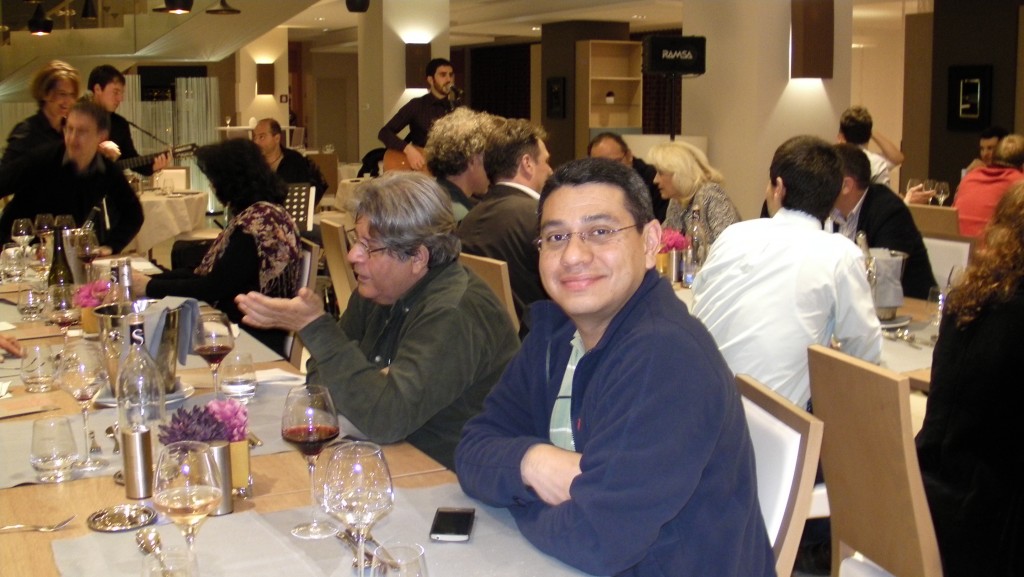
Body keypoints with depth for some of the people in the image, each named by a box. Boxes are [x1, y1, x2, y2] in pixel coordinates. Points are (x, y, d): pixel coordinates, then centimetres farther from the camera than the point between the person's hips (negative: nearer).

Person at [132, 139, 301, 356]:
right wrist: (150, 279, 6)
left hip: (256, 340, -9)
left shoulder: (259, 220, -16)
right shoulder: (256, 214, 13)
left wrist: (150, 287, -6)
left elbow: (214, 287, -16)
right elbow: (205, 272, 14)